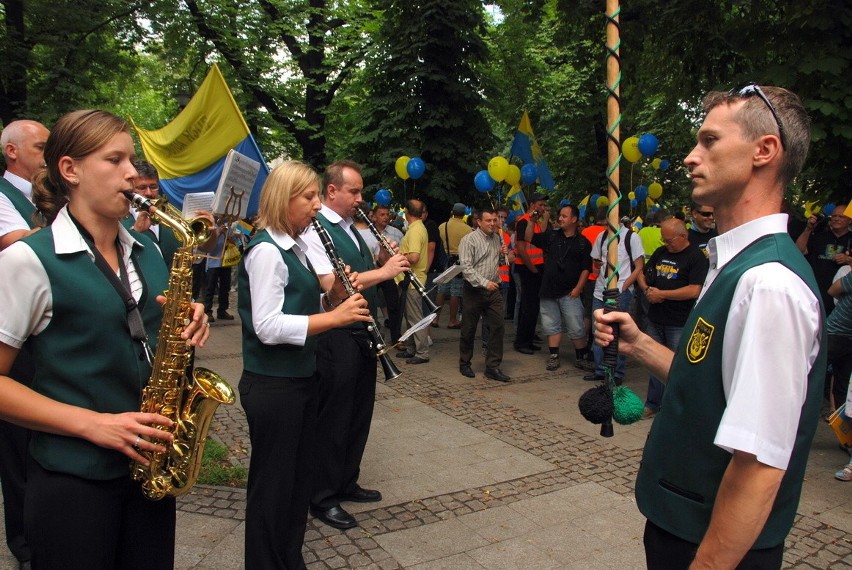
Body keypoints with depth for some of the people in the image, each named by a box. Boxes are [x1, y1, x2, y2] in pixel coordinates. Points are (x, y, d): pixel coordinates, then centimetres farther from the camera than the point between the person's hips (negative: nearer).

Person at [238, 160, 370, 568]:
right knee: (272, 483, 6)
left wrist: (333, 295, -2)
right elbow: (267, 327, -25)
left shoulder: (295, 246, 11)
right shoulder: (266, 250, -17)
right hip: (272, 385, -9)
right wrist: (334, 316, -25)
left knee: (299, 477, 19)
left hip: (301, 378, 9)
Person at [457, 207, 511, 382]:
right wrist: (484, 283, -24)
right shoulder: (469, 240, -8)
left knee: (497, 327, -1)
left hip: (493, 291, 5)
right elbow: (466, 268, -17)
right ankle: (464, 364, 23)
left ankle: (492, 367, 8)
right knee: (469, 329, 6)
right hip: (474, 290, -5)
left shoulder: (498, 238, 11)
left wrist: (505, 254, 3)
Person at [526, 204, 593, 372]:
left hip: (569, 293, -3)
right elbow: (528, 238, 10)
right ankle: (553, 357, 19)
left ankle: (582, 358, 11)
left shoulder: (583, 242, 0)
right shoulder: (551, 236, 8)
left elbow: (586, 268, -2)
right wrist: (532, 221, -2)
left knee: (576, 328, -2)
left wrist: (578, 288, -10)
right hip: (548, 291, 3)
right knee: (551, 325, 10)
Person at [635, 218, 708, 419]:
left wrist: (661, 294, -15)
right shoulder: (660, 252, 12)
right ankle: (653, 404, 24)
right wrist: (647, 290, 0)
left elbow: (694, 290, -19)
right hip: (655, 319, 7)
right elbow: (643, 274, 22)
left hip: (679, 324, -6)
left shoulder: (696, 257, -9)